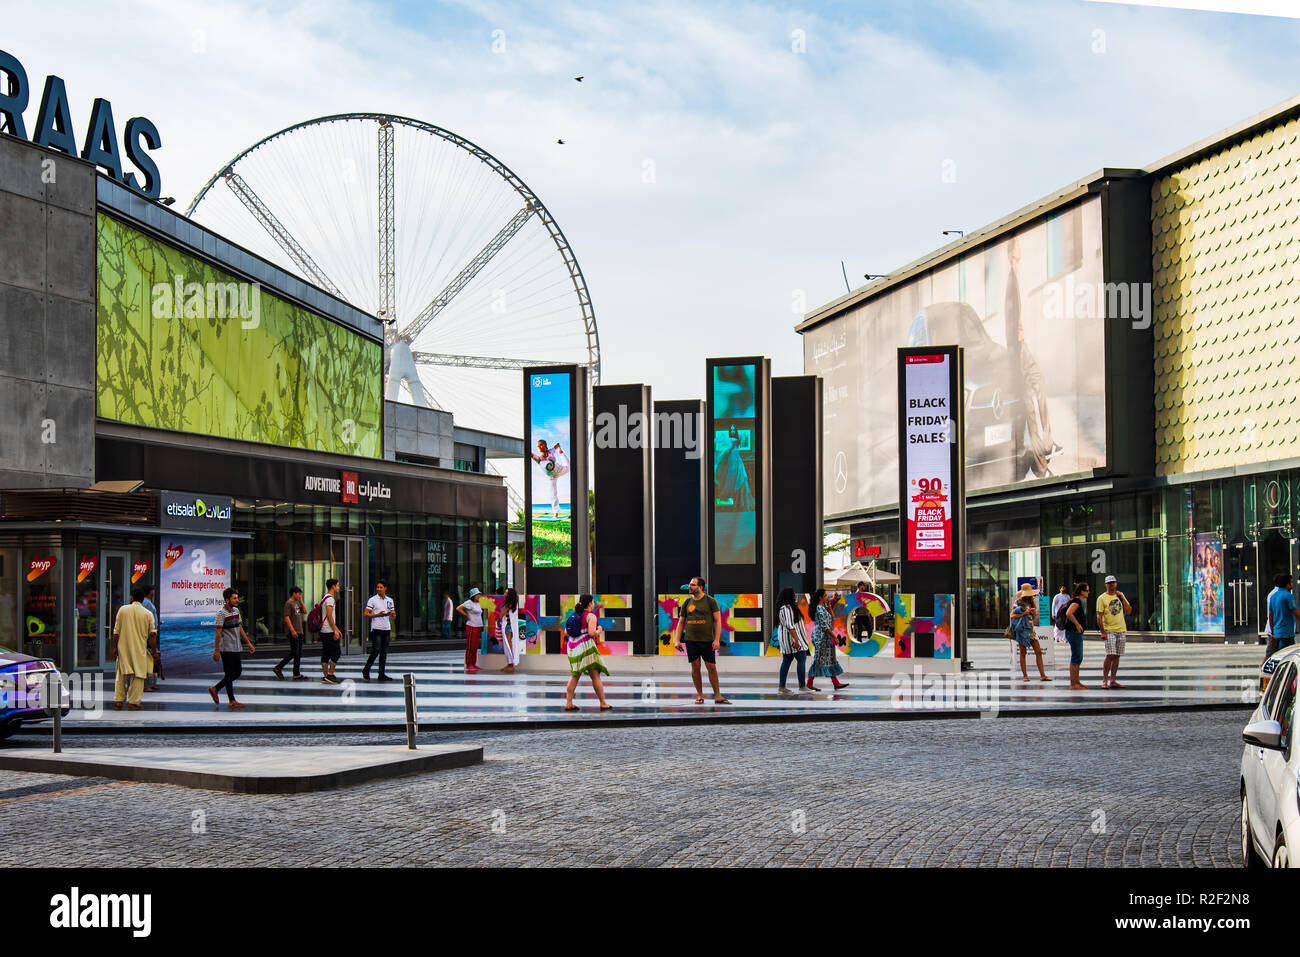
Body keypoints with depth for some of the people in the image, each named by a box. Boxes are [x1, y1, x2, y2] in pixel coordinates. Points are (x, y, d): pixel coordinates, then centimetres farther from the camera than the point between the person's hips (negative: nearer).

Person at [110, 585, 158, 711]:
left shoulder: (123, 610, -2)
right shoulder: (148, 614, -4)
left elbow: (116, 631, 0)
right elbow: (152, 635, -5)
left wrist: (114, 647, 7)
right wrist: (154, 651, 4)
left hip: (123, 648, 2)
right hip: (140, 649, -1)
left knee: (121, 675, 11)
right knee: (138, 675, 5)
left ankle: (118, 701, 8)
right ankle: (134, 702, 3)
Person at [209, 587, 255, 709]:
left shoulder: (236, 610, 11)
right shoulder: (221, 613, -14)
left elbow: (240, 629, 18)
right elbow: (218, 632, -16)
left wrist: (248, 643, 16)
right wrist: (216, 650, -18)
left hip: (235, 648, 8)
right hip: (226, 648, -8)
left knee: (238, 672, 11)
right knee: (230, 674, -3)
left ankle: (215, 689, 23)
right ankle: (232, 701, 4)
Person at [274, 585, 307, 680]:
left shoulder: (296, 603, 17)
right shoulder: (288, 604, -9)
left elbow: (305, 611, 19)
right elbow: (287, 617, -16)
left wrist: (301, 601, 9)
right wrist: (292, 630, -22)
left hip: (299, 632, 9)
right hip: (292, 632, -9)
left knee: (298, 653, 6)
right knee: (294, 653, -10)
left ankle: (297, 674, 8)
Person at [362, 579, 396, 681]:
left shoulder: (389, 600, 13)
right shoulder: (373, 600, -2)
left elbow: (393, 615, 17)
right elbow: (366, 614, -6)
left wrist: (393, 614, -7)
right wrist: (378, 615, -19)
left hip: (387, 629, 5)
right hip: (376, 629, -5)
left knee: (384, 652, 5)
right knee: (376, 651, -10)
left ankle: (382, 674, 9)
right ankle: (366, 670, 6)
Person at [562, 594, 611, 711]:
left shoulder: (574, 615, 13)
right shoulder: (591, 616, -7)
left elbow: (566, 632, 13)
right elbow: (592, 633, -18)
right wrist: (599, 631, 3)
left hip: (572, 647, 7)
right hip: (585, 647, -7)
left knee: (574, 676, 12)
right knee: (595, 676, -1)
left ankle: (568, 703, 6)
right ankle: (603, 703, 2)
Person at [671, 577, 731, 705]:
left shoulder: (710, 601, 0)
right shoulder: (687, 603, 9)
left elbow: (718, 621, -2)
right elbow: (681, 622, 13)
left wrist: (717, 640, -11)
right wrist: (677, 640, 3)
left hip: (707, 640, -3)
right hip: (691, 640, 3)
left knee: (712, 667, -2)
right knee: (695, 666, 2)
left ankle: (717, 696, 3)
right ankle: (700, 695, 11)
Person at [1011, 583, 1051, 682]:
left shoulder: (1031, 602, 14)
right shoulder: (1018, 602, -3)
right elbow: (1012, 616, -11)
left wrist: (1034, 613, -1)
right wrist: (1024, 613, -17)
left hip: (1031, 629, 6)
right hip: (1022, 629, -6)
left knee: (1038, 652, -1)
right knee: (1023, 653, 0)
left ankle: (1042, 675, 0)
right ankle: (1025, 675, 6)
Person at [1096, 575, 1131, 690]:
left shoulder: (1120, 596, 13)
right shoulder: (1102, 598, -2)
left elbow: (1128, 612, 8)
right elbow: (1099, 616, -6)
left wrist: (1122, 598, -2)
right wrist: (1102, 632, -14)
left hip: (1121, 630, 5)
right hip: (1109, 631, -5)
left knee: (1117, 656, 4)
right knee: (1110, 655, -14)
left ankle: (1112, 681, 8)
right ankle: (1104, 681, -8)